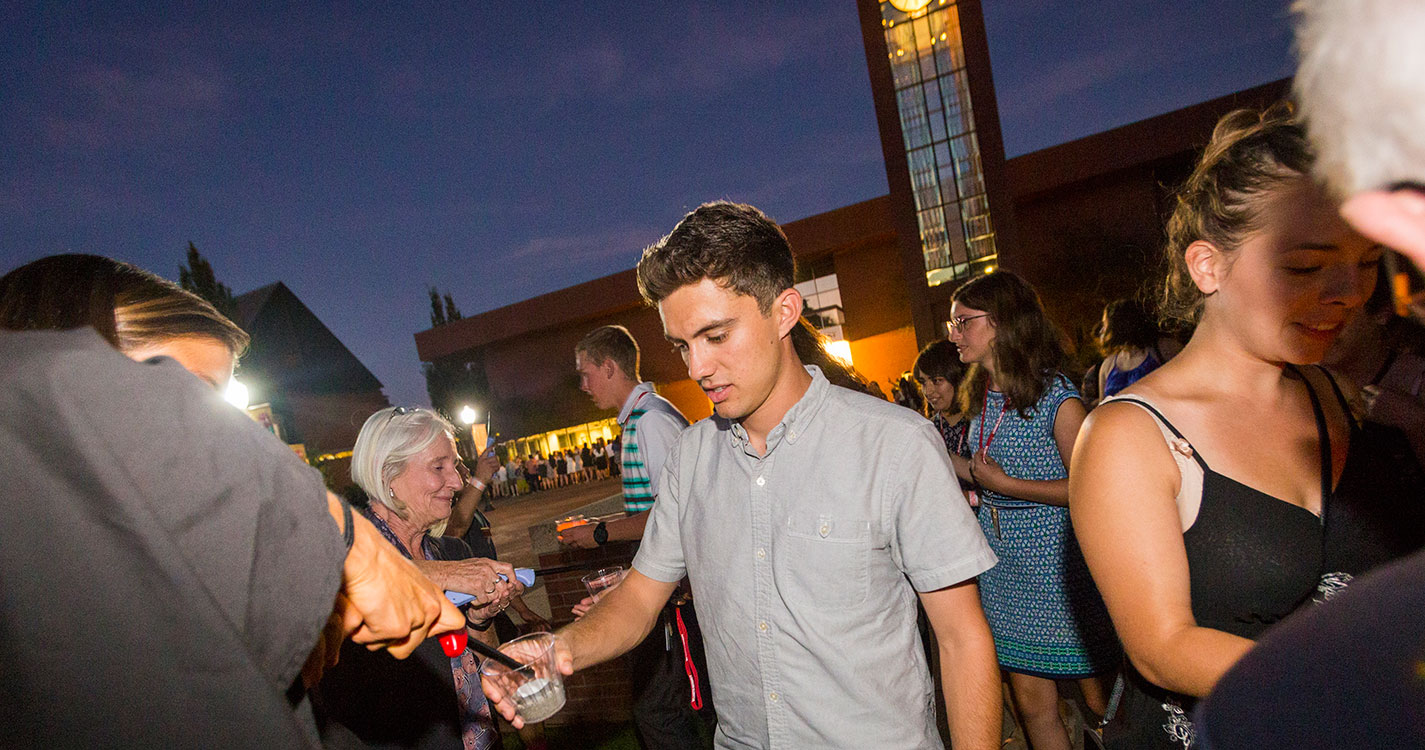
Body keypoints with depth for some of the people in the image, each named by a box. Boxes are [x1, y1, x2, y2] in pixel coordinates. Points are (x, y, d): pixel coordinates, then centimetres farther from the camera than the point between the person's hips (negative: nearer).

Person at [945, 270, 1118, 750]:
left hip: (1057, 565, -6)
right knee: (1030, 701, 14)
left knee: (1098, 700, 9)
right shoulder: (981, 398, 9)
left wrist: (1005, 485, -17)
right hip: (1004, 565, 6)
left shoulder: (1056, 396, -14)